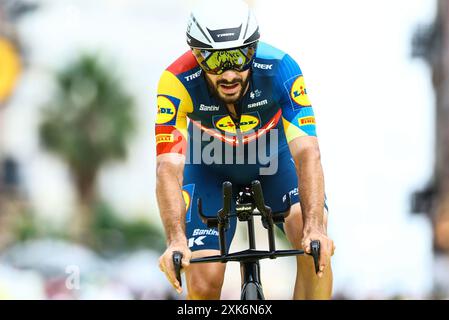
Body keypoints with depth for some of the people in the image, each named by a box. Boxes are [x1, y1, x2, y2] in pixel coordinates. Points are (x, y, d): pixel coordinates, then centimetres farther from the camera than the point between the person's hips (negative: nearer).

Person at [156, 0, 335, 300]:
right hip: (211, 168, 0)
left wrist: (315, 228, -52)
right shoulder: (177, 82, -34)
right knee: (203, 284, -13)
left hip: (274, 161, 0)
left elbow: (306, 152, -38)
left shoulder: (280, 70, -33)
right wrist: (176, 240, -54)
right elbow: (169, 167, -39)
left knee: (317, 246, -26)